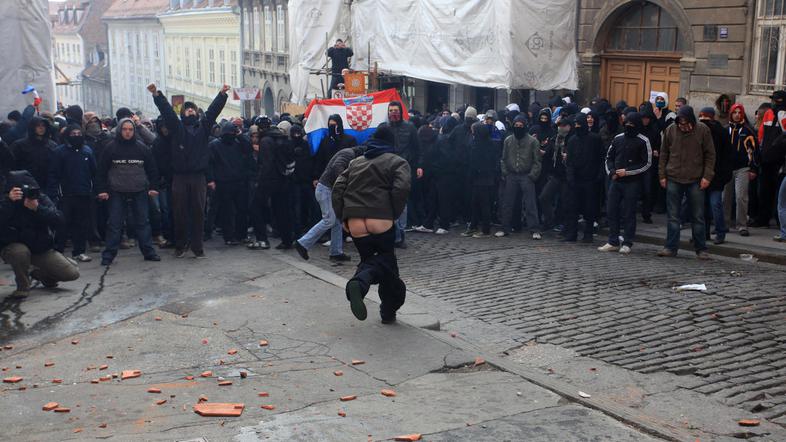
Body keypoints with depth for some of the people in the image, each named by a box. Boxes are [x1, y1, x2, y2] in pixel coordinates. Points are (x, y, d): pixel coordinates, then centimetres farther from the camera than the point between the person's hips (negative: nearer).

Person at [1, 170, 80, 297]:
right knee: (20, 251, -40)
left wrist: (37, 208, -35)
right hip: (14, 247, -3)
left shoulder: (42, 199, -8)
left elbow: (58, 219, -22)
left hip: (42, 249, 3)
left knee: (72, 273, -7)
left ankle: (40, 274, 25)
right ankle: (23, 286, -10)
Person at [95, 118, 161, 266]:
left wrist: (152, 187, 2)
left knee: (143, 222, 6)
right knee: (114, 224, 0)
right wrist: (102, 190, -4)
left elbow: (152, 169, 10)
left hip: (139, 192, 2)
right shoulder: (112, 148, 0)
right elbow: (102, 171, 2)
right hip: (117, 193, -1)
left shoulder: (142, 148, 5)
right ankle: (108, 255, 4)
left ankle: (148, 251, 14)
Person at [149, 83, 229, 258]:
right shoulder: (177, 127, 8)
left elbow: (213, 110, 4)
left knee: (198, 213, 3)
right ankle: (180, 246, 14)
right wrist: (156, 95, -12)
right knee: (179, 213, 4)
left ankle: (197, 247, 9)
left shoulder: (203, 127, 11)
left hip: (199, 177, 1)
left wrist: (222, 94, -6)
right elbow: (167, 110, -1)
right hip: (179, 177, -1)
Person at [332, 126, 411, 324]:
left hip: (354, 224, 4)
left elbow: (338, 189, 13)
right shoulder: (398, 162, 8)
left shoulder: (355, 162, 23)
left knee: (368, 258, 19)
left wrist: (343, 218, 13)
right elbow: (401, 189, -11)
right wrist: (393, 215, -1)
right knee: (386, 258, 12)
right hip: (381, 222, -4)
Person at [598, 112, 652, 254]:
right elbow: (609, 157, 19)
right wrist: (611, 172, 1)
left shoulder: (643, 141, -4)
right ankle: (613, 242, 14)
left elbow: (647, 163, -7)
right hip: (616, 181, 5)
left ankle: (627, 243, 5)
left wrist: (627, 172, -13)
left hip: (632, 182, -5)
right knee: (611, 211, 5)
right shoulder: (618, 139, 11)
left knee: (628, 213, -3)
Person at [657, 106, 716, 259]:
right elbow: (664, 154, 9)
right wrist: (662, 175, 5)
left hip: (695, 181, -1)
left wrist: (707, 176, -6)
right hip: (673, 179, 1)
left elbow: (710, 155, 1)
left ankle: (701, 249, 13)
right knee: (673, 216, 3)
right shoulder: (671, 130, 1)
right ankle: (671, 247, 10)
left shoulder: (703, 131, -3)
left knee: (698, 217, 5)